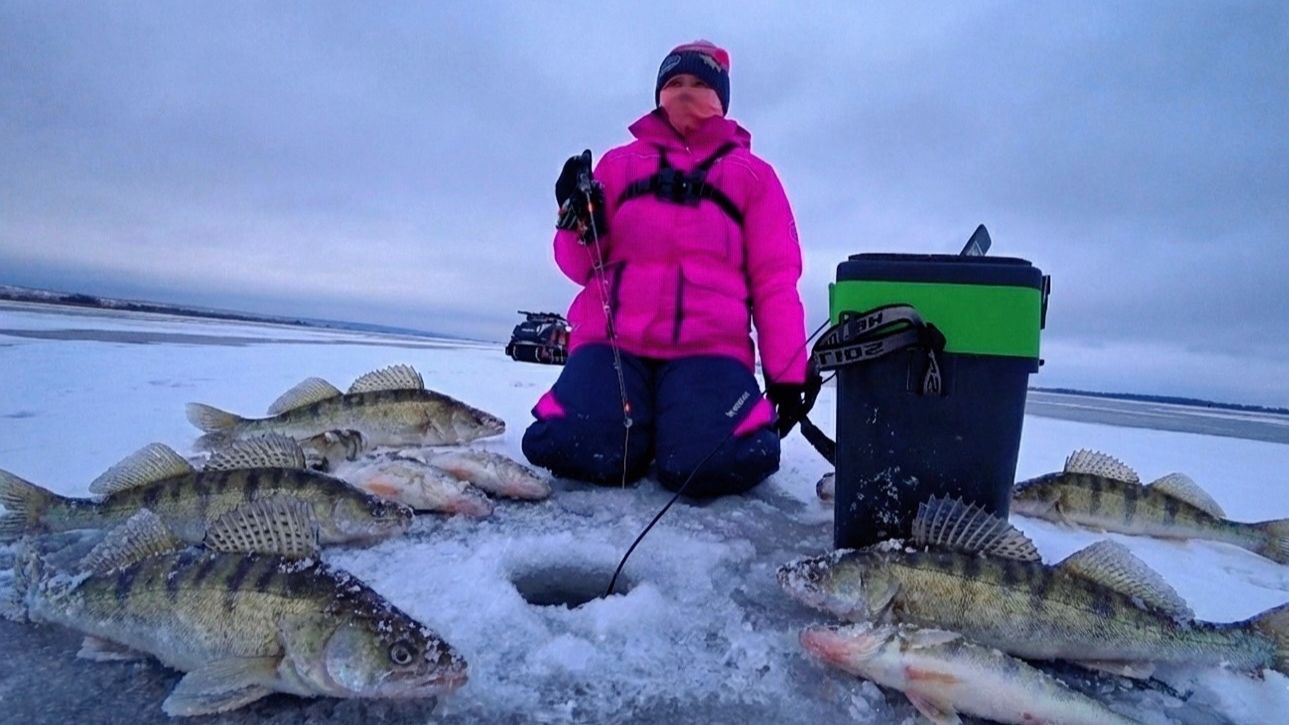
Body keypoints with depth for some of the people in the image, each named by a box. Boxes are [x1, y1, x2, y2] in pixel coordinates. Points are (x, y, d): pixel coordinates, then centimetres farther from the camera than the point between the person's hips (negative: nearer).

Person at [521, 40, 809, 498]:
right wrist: (580, 222, -7)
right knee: (561, 448, -23)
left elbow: (774, 280, 9)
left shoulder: (753, 174, 16)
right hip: (613, 343, 2)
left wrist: (786, 374, 1)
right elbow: (582, 266, 15)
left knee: (715, 463, -28)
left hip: (708, 348, -1)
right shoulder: (619, 163, 19)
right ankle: (637, 429, 9)